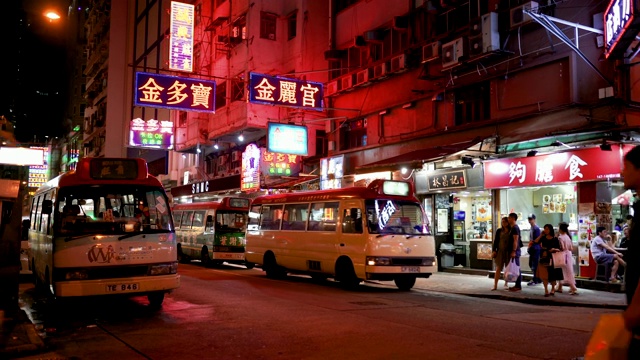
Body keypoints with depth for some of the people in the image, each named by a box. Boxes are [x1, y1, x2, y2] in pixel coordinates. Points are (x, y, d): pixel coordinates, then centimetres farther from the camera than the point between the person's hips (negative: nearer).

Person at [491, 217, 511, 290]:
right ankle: (495, 285, -3)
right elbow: (495, 241, 4)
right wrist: (494, 251, -4)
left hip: (508, 252, 0)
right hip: (500, 251, 0)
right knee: (498, 268, -1)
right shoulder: (499, 231, 4)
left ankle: (506, 284, 22)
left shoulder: (511, 231, 0)